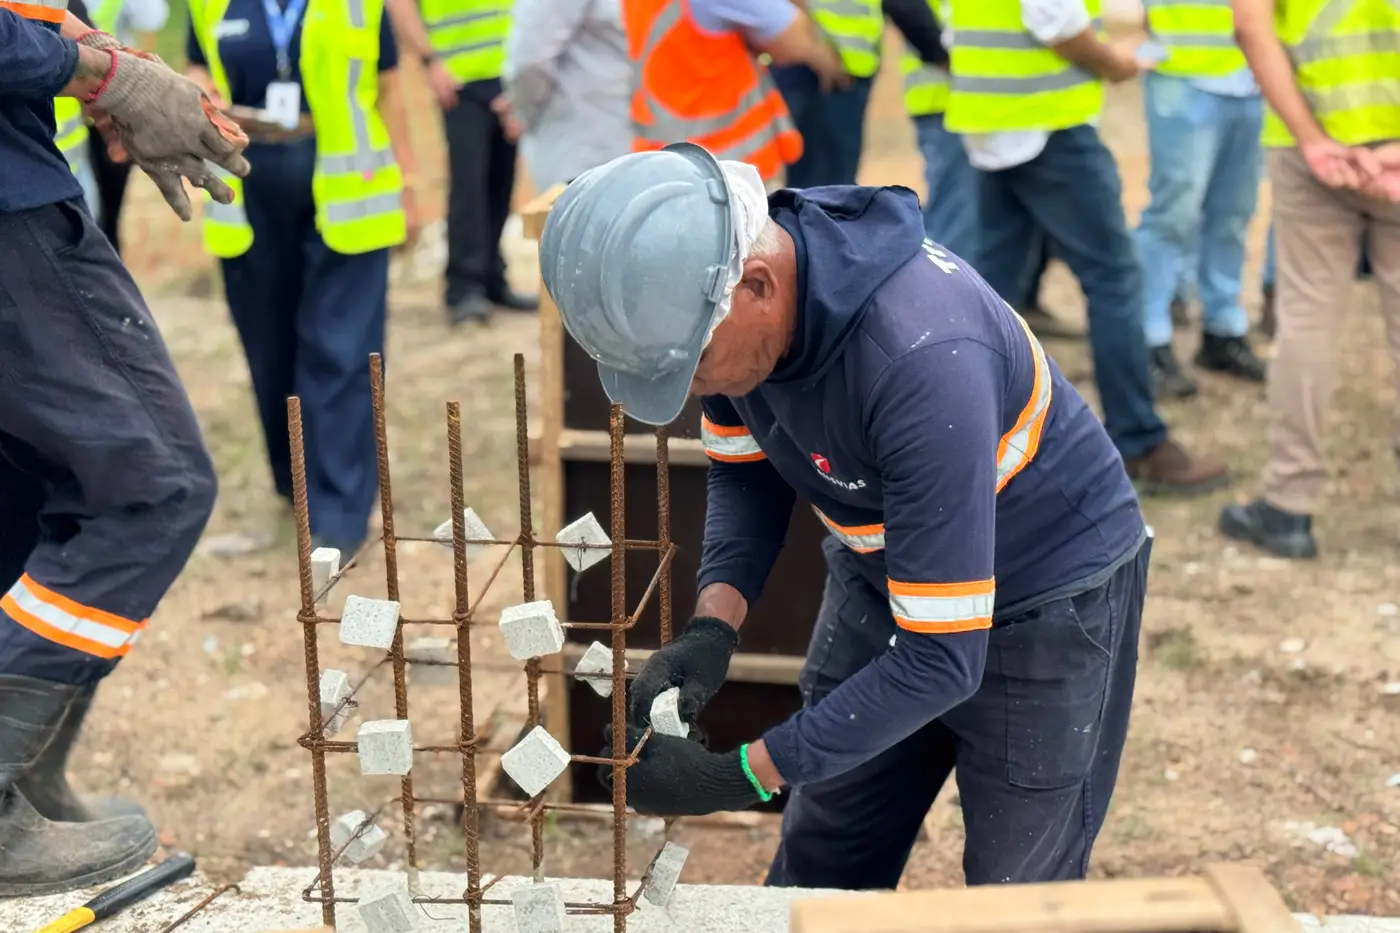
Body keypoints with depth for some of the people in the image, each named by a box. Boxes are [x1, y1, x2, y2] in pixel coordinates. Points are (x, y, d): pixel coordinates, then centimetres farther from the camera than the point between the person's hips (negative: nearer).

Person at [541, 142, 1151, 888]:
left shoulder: (921, 357, -39)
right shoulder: (714, 297, -18)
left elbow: (941, 659, -33)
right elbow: (746, 469, 2)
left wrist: (741, 777, -30)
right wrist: (712, 626, -16)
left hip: (1046, 599, -6)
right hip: (884, 574, 6)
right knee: (817, 872, 14)